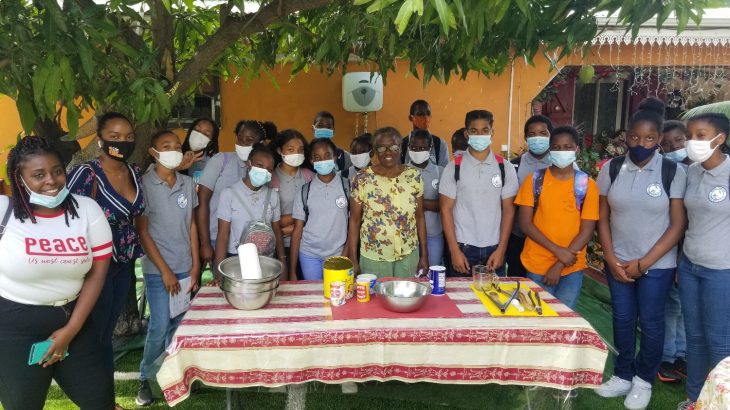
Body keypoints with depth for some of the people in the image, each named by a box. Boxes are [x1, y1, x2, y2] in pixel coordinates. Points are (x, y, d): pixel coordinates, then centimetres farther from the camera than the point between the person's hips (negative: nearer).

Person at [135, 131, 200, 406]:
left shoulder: (188, 183, 4)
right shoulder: (144, 184, -9)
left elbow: (191, 226, 8)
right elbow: (142, 231, -9)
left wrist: (195, 265, 5)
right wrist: (165, 270, -10)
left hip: (185, 267, 4)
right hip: (158, 269, -4)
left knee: (178, 325, 9)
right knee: (160, 327, -2)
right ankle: (145, 378, 19)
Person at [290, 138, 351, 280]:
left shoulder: (348, 187, -2)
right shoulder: (304, 191, 1)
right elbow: (297, 230, 3)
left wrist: (345, 255, -7)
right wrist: (292, 271, 0)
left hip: (338, 255, -1)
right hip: (309, 255, 1)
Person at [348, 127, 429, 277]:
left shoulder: (413, 176, -3)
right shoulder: (362, 179, -9)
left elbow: (419, 217, 4)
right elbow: (354, 220, -3)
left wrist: (424, 254, 4)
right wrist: (353, 259, -4)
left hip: (408, 255, 2)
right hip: (373, 257, -2)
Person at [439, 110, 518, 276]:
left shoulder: (505, 168, 3)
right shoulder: (453, 168, -2)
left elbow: (508, 210, 3)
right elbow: (446, 209, -2)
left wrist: (501, 249, -4)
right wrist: (455, 250, -8)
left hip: (494, 250, 1)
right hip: (463, 248, -1)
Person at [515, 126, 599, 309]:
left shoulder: (587, 185, -1)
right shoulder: (534, 179, -1)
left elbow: (586, 231, -4)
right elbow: (525, 223, -5)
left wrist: (560, 265, -11)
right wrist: (558, 251, -14)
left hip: (572, 269, 0)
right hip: (537, 267, 0)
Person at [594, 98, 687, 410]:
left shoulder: (674, 172, -10)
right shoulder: (611, 169, -2)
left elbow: (678, 225, -9)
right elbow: (602, 218, 3)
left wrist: (643, 263, -12)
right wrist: (612, 260, -5)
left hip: (657, 265, -2)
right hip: (618, 262, 2)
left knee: (650, 322, 9)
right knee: (622, 319, 13)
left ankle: (644, 380, 29)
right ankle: (623, 375, 31)